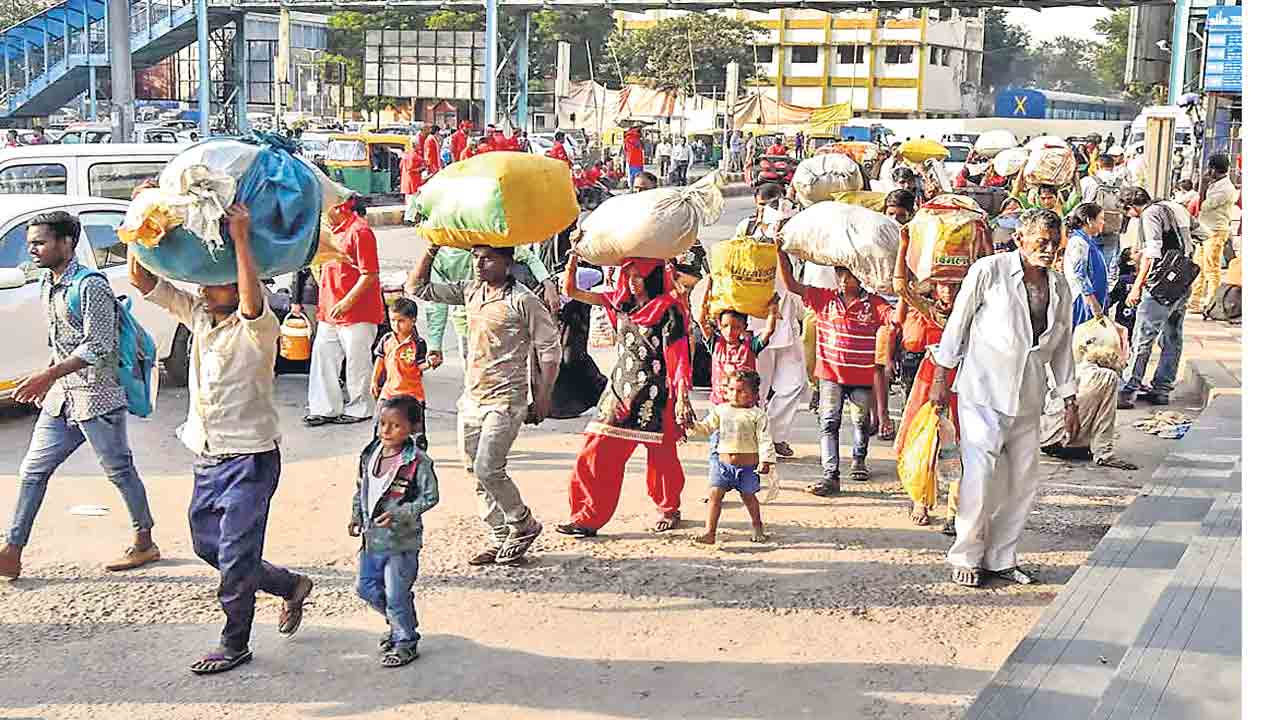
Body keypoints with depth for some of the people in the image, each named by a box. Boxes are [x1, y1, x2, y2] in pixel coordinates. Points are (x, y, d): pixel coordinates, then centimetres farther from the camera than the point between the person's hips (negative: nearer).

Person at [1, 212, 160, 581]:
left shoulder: (91, 285, -16)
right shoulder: (47, 284, 11)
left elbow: (98, 346, -22)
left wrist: (47, 377, -27)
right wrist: (46, 382, 16)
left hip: (96, 395, -9)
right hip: (61, 397, 9)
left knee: (119, 470, 5)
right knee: (33, 470, 6)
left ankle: (145, 543, 20)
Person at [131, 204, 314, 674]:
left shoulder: (257, 329, -16)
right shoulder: (198, 314, 4)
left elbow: (254, 305, -41)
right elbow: (141, 279, 4)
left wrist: (241, 238, -39)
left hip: (250, 458, -8)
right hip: (207, 458, 8)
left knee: (235, 556, -2)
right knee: (206, 544, 18)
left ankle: (234, 646, 14)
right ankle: (290, 586, 34)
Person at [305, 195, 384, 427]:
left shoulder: (359, 232, -14)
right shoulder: (333, 232, 16)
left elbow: (369, 275, -18)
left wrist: (348, 301, -22)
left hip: (357, 313, -9)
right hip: (330, 311, 9)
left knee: (357, 362, 1)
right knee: (323, 357, 7)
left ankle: (359, 409, 14)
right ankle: (326, 408, 14)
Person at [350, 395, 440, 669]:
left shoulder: (418, 462, -16)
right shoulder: (369, 455, 3)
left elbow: (430, 497, -13)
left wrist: (399, 515, -21)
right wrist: (356, 516, 6)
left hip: (402, 541, -7)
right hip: (372, 538, 7)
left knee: (396, 594, -1)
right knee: (366, 587, 15)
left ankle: (406, 643, 18)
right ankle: (396, 623, 38)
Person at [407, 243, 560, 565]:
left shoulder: (523, 300, -10)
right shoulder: (469, 291, 8)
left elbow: (549, 348, -7)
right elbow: (417, 287, 13)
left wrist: (542, 399, -8)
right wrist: (431, 250, 1)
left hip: (504, 400, -7)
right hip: (471, 398, 7)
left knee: (487, 470, -13)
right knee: (478, 473, 8)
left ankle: (524, 525, 9)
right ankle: (501, 538, 19)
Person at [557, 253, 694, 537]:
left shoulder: (668, 309, -6)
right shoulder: (621, 302, 10)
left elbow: (678, 357, -10)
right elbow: (571, 290, 12)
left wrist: (682, 399, -16)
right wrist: (574, 256, 1)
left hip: (654, 394, -5)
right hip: (621, 389, 5)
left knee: (661, 456, 6)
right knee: (597, 453, -3)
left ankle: (669, 510, 28)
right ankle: (587, 516, 2)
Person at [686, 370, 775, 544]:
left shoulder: (757, 415, -7)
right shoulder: (721, 410, 5)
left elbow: (765, 440, -9)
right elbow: (706, 427, 8)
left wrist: (765, 461, -18)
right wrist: (692, 426, -11)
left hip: (748, 466, -3)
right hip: (723, 463, 3)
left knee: (748, 496, 11)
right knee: (715, 494, -7)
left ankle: (757, 526, 37)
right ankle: (709, 533, -5)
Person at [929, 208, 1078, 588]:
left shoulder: (1059, 287, 10)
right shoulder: (989, 271, -7)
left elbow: (1062, 346, 17)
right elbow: (958, 322, -2)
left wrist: (1069, 400, 16)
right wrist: (941, 377, -2)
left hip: (1028, 399, 6)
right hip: (984, 391, -5)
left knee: (1022, 483, 7)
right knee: (980, 476, -9)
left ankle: (1001, 557, 19)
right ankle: (966, 556, 5)